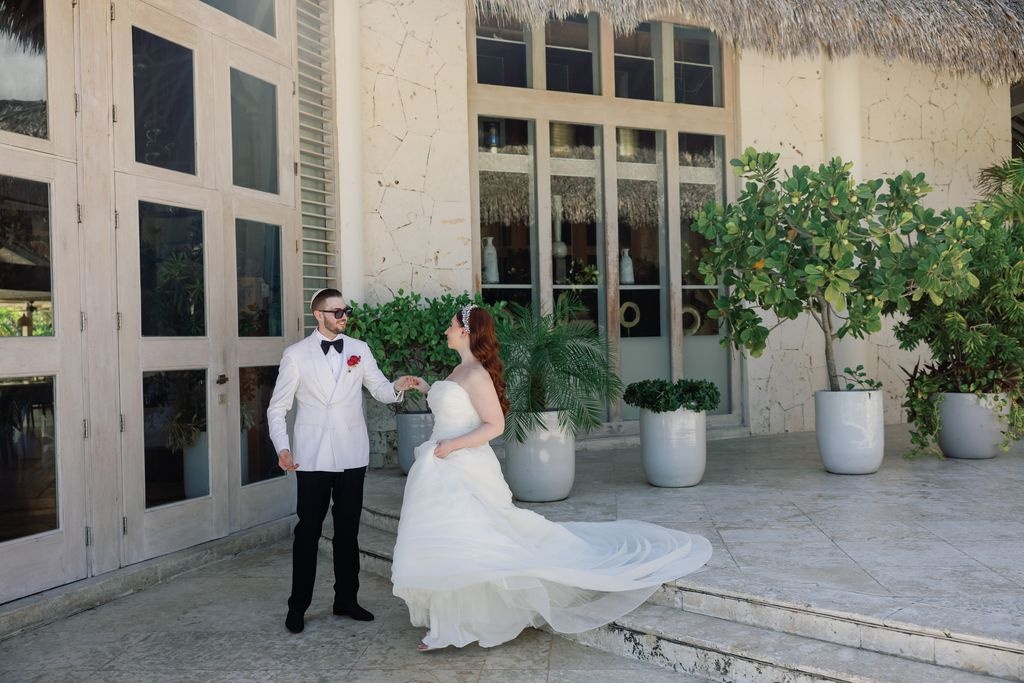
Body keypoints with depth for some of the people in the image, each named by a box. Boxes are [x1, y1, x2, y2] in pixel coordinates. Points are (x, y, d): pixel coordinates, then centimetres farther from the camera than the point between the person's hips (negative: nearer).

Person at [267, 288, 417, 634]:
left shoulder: (359, 349, 5)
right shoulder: (296, 354, -2)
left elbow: (381, 390, 3)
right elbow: (278, 407, 0)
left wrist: (398, 385, -19)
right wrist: (282, 447, -13)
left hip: (352, 455, 3)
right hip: (312, 458, -2)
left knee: (348, 530, 12)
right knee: (308, 531, 4)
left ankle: (346, 599, 26)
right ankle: (298, 606, 18)